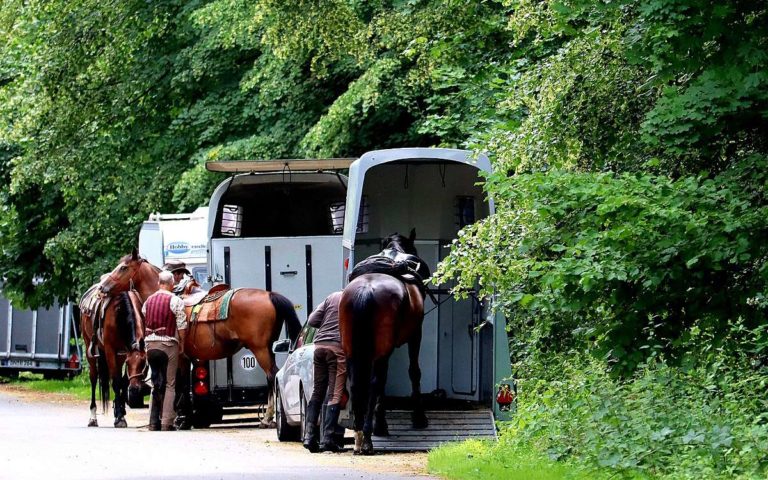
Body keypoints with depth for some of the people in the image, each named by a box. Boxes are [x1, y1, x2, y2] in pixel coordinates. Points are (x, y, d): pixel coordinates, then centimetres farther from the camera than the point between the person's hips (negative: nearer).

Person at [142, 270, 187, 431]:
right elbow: (182, 326, -10)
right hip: (168, 345, -5)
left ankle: (154, 422, 11)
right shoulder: (175, 301, -8)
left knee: (156, 383, 12)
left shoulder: (148, 300, 9)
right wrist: (182, 344, 0)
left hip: (150, 344, 5)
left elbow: (143, 323, 15)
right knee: (169, 384, -1)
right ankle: (166, 422, -6)